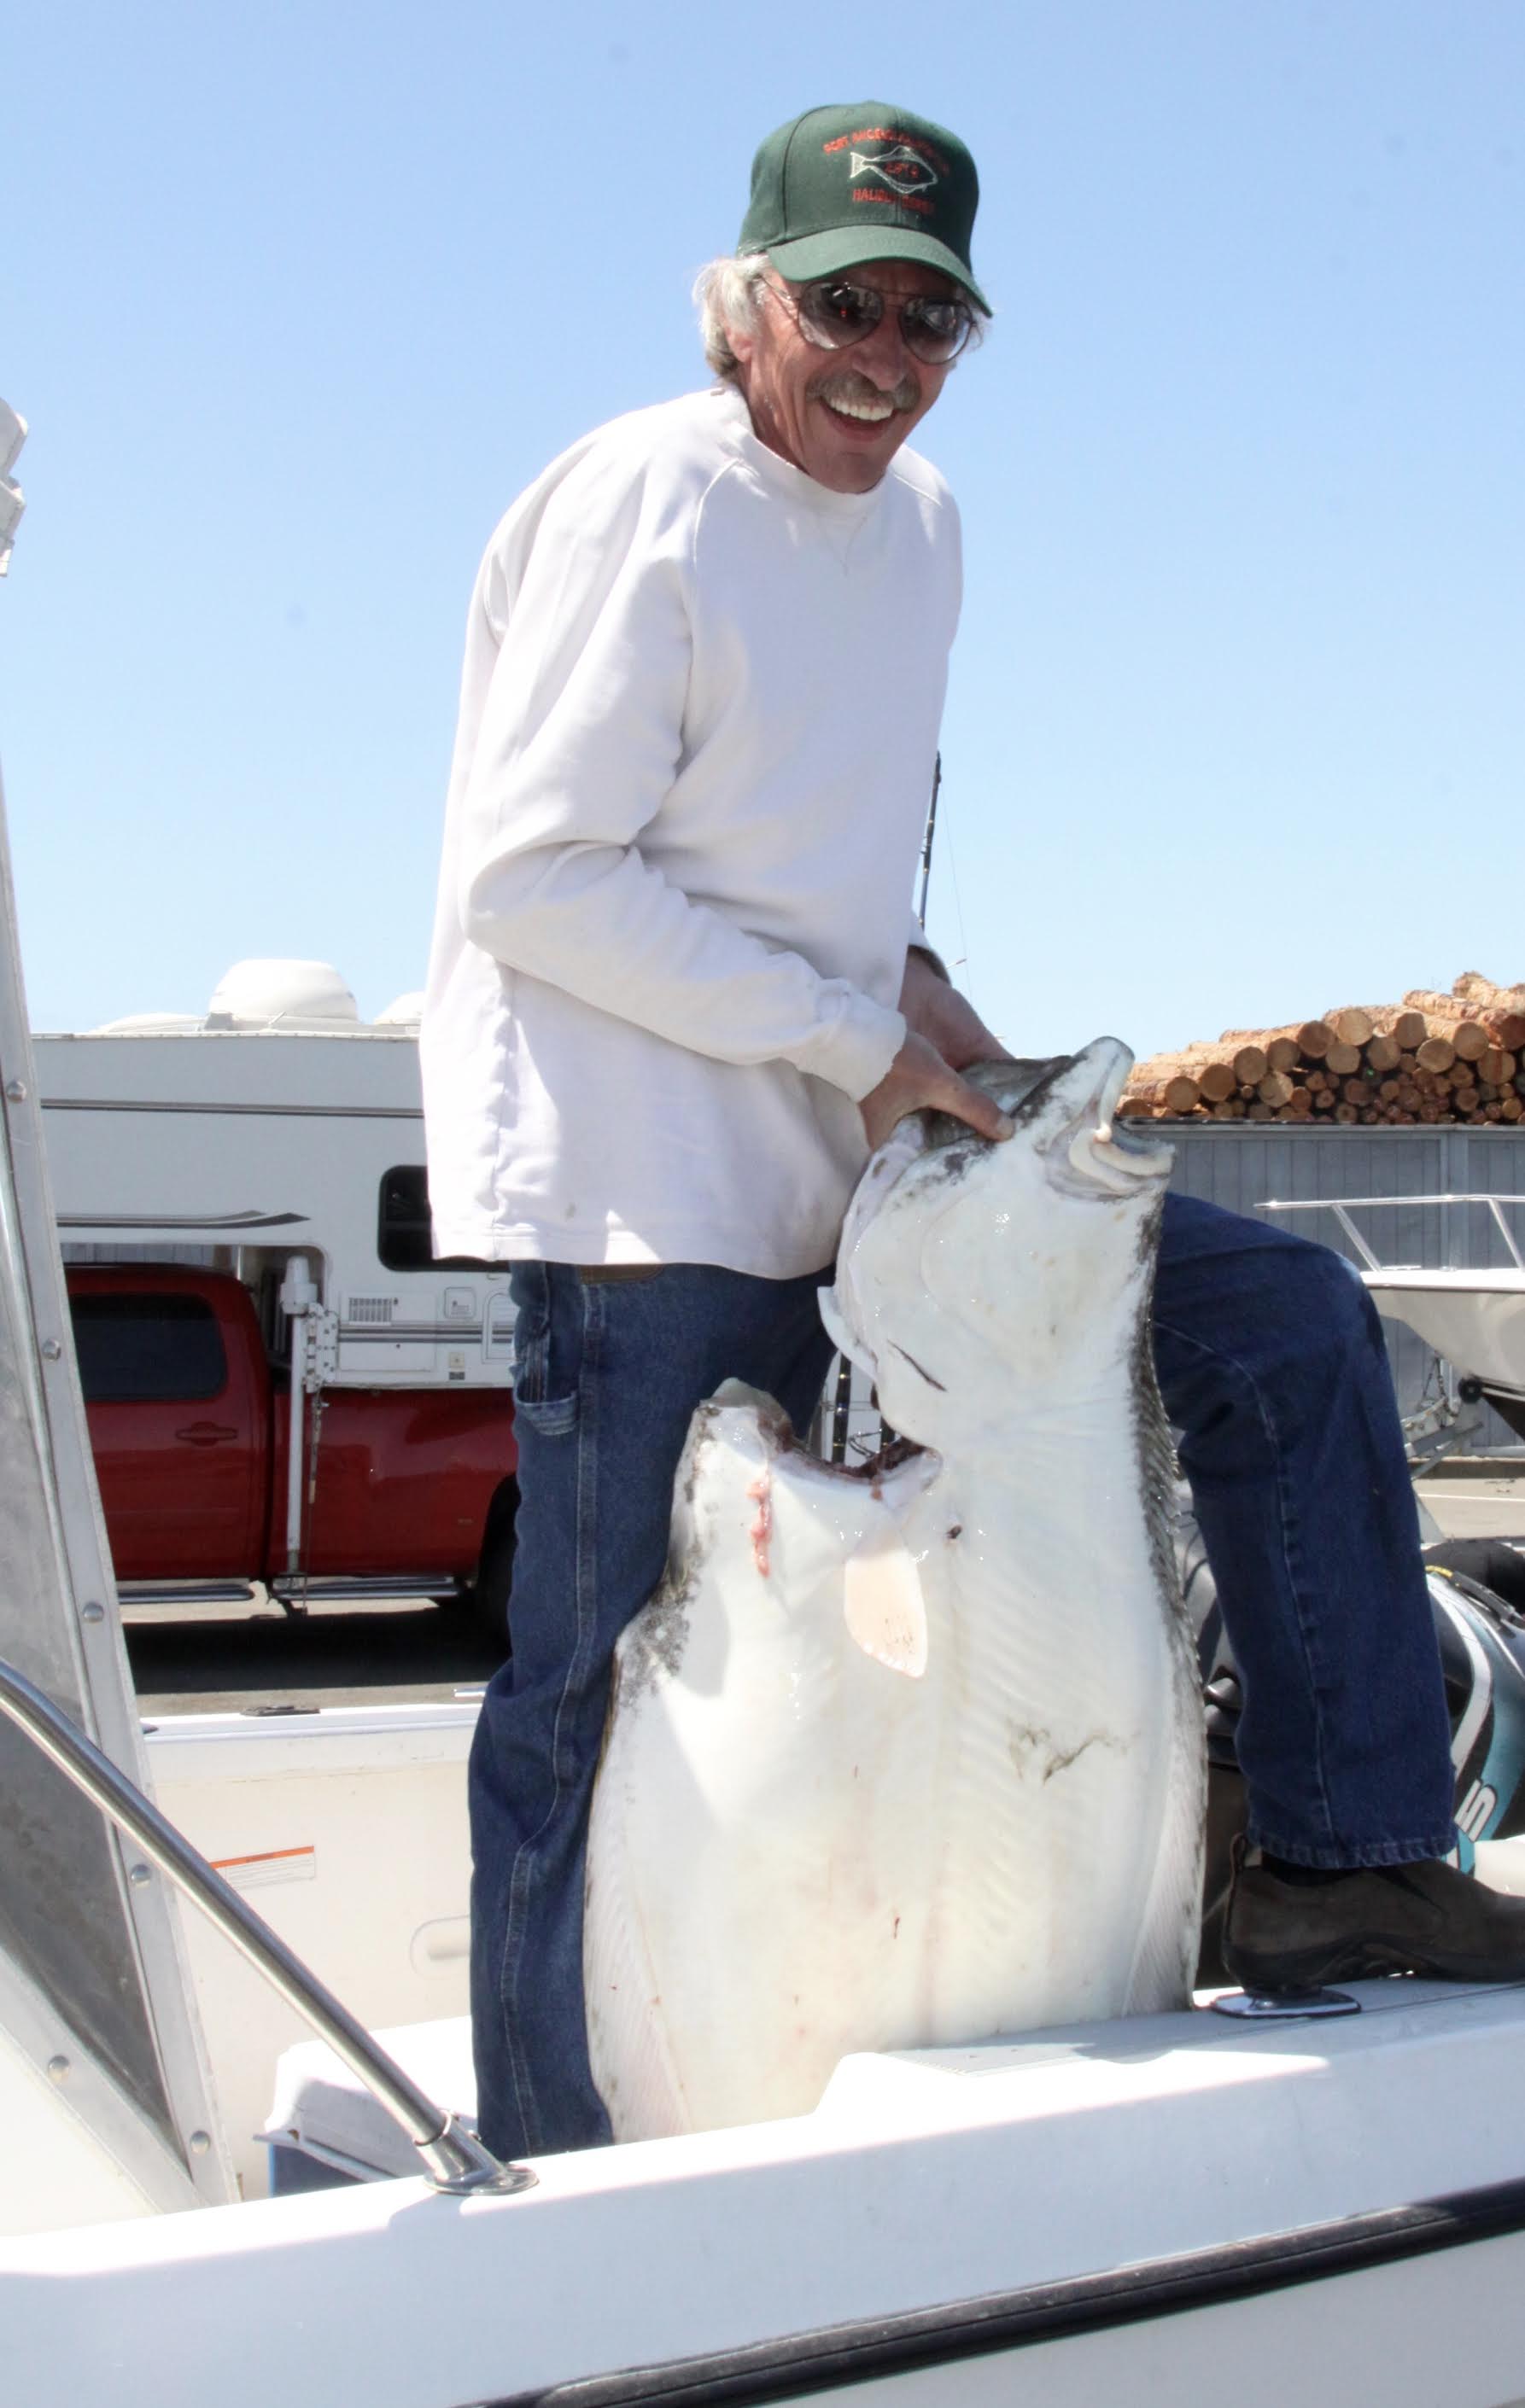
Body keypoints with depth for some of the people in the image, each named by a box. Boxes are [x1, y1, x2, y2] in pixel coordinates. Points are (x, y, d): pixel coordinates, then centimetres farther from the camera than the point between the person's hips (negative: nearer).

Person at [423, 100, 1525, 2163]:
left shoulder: (923, 522, 14)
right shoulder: (641, 504, -11)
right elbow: (528, 876, -15)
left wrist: (907, 989, 5)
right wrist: (853, 1030, -15)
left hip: (857, 1158, 8)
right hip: (650, 1189, -8)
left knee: (1283, 1315, 2)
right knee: (602, 1695, -4)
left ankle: (1345, 1853, 5)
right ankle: (552, 2181, 10)